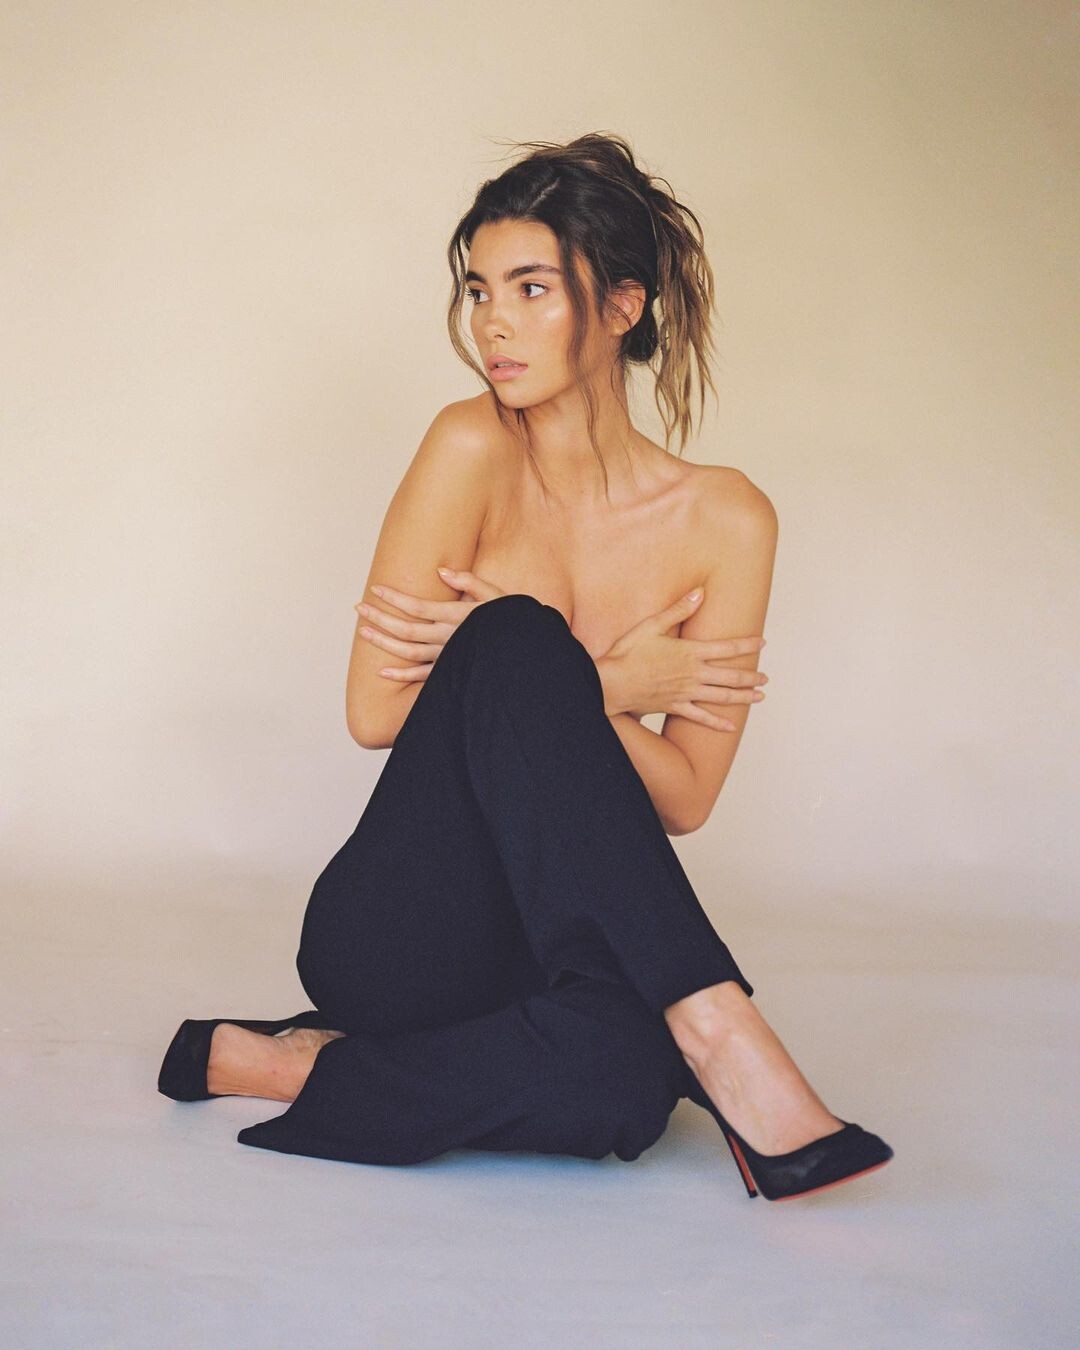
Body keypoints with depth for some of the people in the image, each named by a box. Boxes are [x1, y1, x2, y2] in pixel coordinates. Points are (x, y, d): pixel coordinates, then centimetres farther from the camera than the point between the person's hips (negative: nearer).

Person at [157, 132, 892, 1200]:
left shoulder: (723, 520, -1)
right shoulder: (474, 449, -7)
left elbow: (684, 798, -4)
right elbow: (374, 712, -10)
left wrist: (561, 692, -20)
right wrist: (600, 683, -13)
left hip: (564, 939, 2)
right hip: (392, 936, -2)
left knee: (623, 1073, -37)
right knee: (514, 644, -32)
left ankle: (294, 1066, -12)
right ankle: (712, 1028, -34)